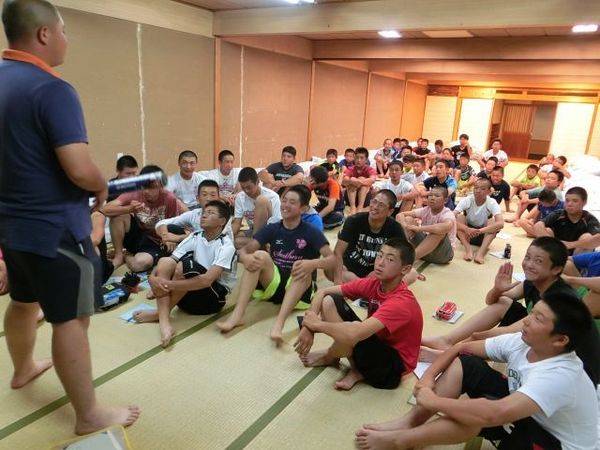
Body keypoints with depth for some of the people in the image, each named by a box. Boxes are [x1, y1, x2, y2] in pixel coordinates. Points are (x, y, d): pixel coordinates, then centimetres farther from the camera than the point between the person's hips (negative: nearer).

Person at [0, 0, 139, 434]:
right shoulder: (52, 89, -20)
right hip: (54, 228, -9)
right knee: (71, 319, 0)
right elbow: (81, 170, -29)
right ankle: (89, 414, 13)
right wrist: (103, 187, -8)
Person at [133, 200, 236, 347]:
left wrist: (169, 284, -27)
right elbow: (171, 260, -3)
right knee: (164, 262, -18)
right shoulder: (195, 237, 3)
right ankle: (164, 321, -31)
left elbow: (206, 280, -27)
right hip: (189, 295, 6)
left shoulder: (226, 246, -16)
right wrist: (153, 278, -24)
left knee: (185, 265, -29)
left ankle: (158, 313, -12)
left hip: (215, 298, -5)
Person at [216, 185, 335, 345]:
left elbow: (332, 259, -17)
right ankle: (237, 315, -34)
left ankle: (279, 323, -49)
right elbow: (244, 250, -5)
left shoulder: (311, 232, -5)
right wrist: (246, 258, -30)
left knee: (304, 269, -33)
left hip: (299, 289, -2)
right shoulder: (272, 229, 3)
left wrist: (313, 264, -39)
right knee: (259, 255, -23)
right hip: (273, 283, 2)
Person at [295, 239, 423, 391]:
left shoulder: (402, 302, -31)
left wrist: (317, 324, -26)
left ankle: (328, 357, 2)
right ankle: (357, 368, -4)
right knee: (328, 300, -10)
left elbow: (353, 334, -42)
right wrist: (308, 325, -20)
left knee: (353, 333, -36)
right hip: (376, 343, 6)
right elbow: (322, 292, -6)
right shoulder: (373, 283, -10)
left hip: (395, 362, -6)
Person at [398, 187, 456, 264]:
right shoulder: (425, 210, -1)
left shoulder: (447, 214, -16)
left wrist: (419, 228, -42)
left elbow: (447, 227, -42)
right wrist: (405, 226, -28)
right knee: (408, 219, -8)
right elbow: (400, 215, -5)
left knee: (440, 231, -36)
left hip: (443, 253, -5)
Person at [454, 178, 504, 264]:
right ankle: (468, 250, -38)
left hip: (483, 235, 0)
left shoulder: (492, 203, -18)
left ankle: (481, 252, -40)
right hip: (467, 234, 0)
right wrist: (466, 229, -46)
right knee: (459, 218, -26)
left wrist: (480, 231, -45)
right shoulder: (466, 200, -17)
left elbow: (501, 223, -34)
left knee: (492, 222, -28)